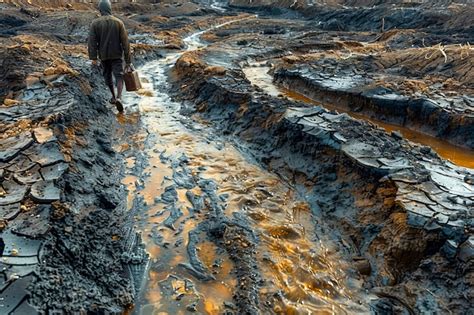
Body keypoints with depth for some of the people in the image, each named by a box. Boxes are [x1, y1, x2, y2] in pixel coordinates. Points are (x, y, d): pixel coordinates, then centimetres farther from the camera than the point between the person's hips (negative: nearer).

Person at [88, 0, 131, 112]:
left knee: (108, 75, 21)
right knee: (119, 77, -5)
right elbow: (125, 42, -7)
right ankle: (118, 98, -29)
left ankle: (113, 96, 34)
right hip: (116, 55, -2)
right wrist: (128, 61, -4)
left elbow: (92, 41, -11)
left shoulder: (95, 23, -2)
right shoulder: (118, 22, -4)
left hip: (103, 55, 2)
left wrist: (93, 58, -11)